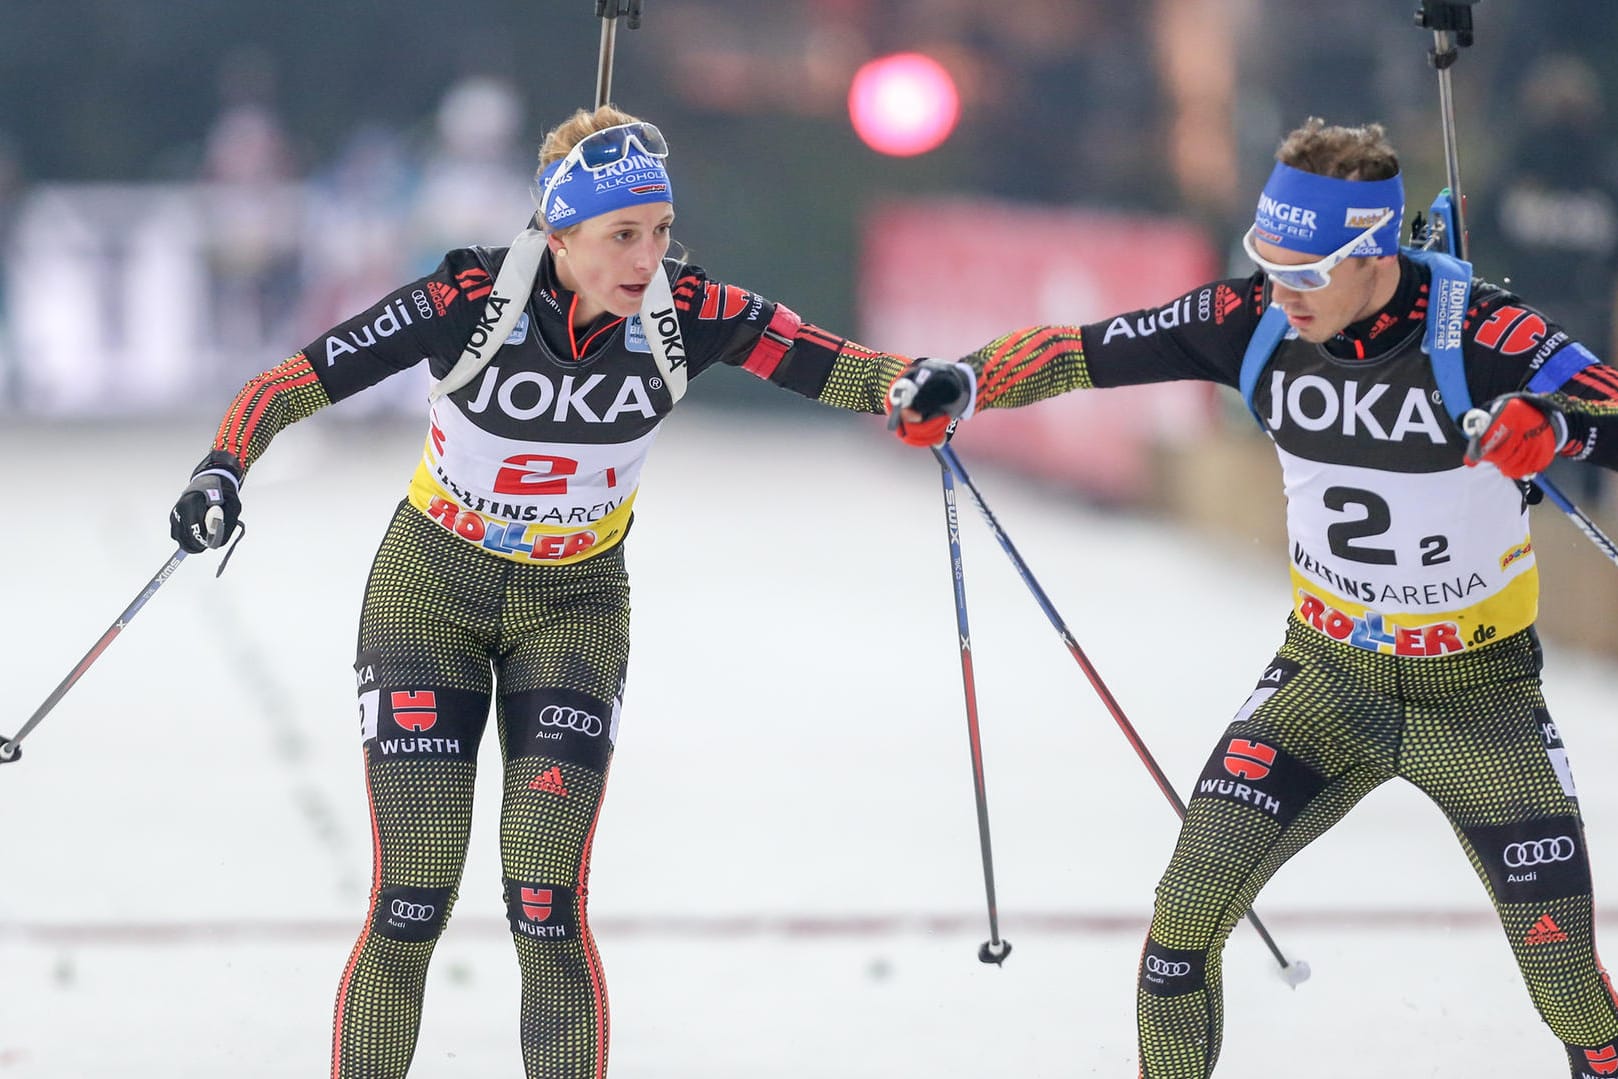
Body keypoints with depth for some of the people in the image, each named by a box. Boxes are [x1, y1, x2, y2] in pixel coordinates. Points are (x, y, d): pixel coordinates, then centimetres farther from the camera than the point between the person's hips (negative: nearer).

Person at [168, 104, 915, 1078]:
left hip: (574, 603, 1)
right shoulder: (472, 301, -25)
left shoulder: (688, 313, -19)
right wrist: (221, 472, -39)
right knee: (411, 907, -6)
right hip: (432, 589, -1)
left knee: (548, 908, -10)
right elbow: (292, 384, -22)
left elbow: (840, 370, -18)